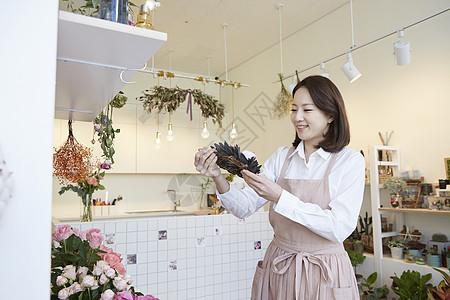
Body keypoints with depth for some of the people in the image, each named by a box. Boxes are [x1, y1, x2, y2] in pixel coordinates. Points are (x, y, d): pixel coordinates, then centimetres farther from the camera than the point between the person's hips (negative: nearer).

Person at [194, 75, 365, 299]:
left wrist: (280, 197, -27)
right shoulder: (281, 157, 0)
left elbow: (339, 228, -20)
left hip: (324, 274, -3)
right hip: (276, 271, 4)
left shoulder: (350, 161, -10)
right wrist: (218, 178, -22)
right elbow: (244, 207, -4)